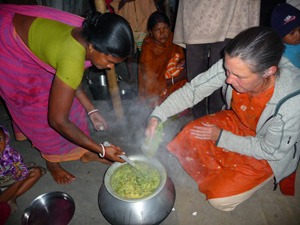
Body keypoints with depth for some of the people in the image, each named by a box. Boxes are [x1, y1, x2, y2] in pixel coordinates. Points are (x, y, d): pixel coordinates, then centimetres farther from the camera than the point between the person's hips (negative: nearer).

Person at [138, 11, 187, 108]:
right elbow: (152, 85, -13)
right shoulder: (147, 51, -12)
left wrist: (184, 61, -7)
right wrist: (177, 79, -18)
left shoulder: (174, 42, 2)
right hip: (157, 95, -5)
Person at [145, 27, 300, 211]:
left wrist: (221, 137, -20)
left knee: (220, 198, -13)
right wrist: (157, 115, -32)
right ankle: (220, 175, 16)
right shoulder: (234, 64, -29)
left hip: (272, 153, -4)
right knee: (188, 137, -10)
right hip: (237, 121, 5)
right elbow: (193, 89, -22)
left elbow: (270, 151, -22)